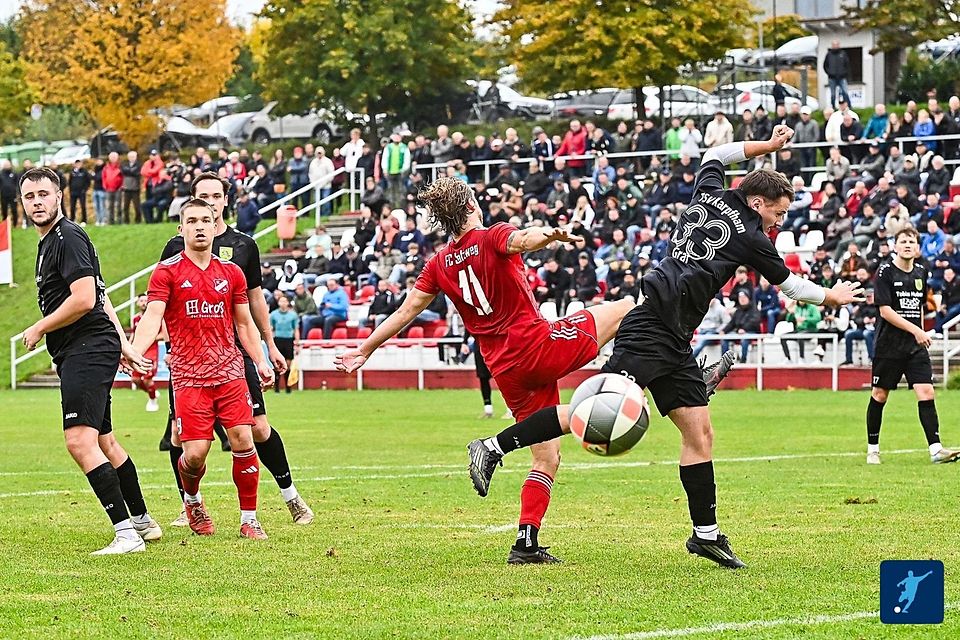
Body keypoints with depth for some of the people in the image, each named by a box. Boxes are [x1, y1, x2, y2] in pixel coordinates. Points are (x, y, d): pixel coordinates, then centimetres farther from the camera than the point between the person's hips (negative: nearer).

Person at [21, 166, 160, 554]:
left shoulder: (68, 238, -12)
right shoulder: (49, 243, 19)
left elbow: (84, 300, -21)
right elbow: (100, 297, 24)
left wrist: (39, 329, -9)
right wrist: (122, 345, 23)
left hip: (87, 348, -11)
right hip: (77, 353, 11)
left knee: (79, 440, -20)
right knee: (104, 441, 19)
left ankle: (126, 532, -24)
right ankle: (143, 521, 30)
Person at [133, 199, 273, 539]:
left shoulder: (231, 272, 12)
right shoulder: (167, 272, -1)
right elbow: (152, 317, -12)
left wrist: (261, 361, 12)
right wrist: (134, 352, -28)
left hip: (230, 372, 3)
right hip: (189, 376, -3)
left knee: (243, 441, -8)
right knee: (195, 453, -9)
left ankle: (249, 520, 4)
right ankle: (192, 499, 25)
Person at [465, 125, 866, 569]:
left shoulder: (708, 196, 16)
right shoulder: (749, 238, -2)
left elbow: (715, 155, 40)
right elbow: (789, 285, 15)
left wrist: (766, 146, 43)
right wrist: (831, 297, 32)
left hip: (673, 342, 10)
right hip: (651, 329, -10)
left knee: (699, 432, 8)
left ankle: (706, 533, 12)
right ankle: (494, 447, -19)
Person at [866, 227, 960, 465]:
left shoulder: (921, 272, 10)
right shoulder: (885, 272, -8)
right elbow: (885, 311, -15)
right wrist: (915, 330, -20)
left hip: (916, 346, 4)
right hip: (888, 345, -4)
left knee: (926, 392, -9)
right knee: (879, 395, 4)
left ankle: (935, 449, -14)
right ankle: (872, 449, 17)